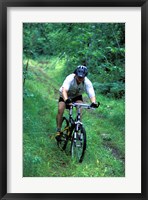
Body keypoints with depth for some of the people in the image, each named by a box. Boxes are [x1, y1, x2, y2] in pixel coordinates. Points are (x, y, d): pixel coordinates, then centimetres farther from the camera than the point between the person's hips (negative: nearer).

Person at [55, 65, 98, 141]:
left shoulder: (87, 82, -30)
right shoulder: (70, 79, -37)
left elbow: (91, 94, -41)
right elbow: (64, 90, -52)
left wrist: (93, 102, -63)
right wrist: (66, 99, -72)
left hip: (77, 96, 2)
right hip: (65, 96, -1)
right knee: (60, 110, -22)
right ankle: (58, 131, -9)